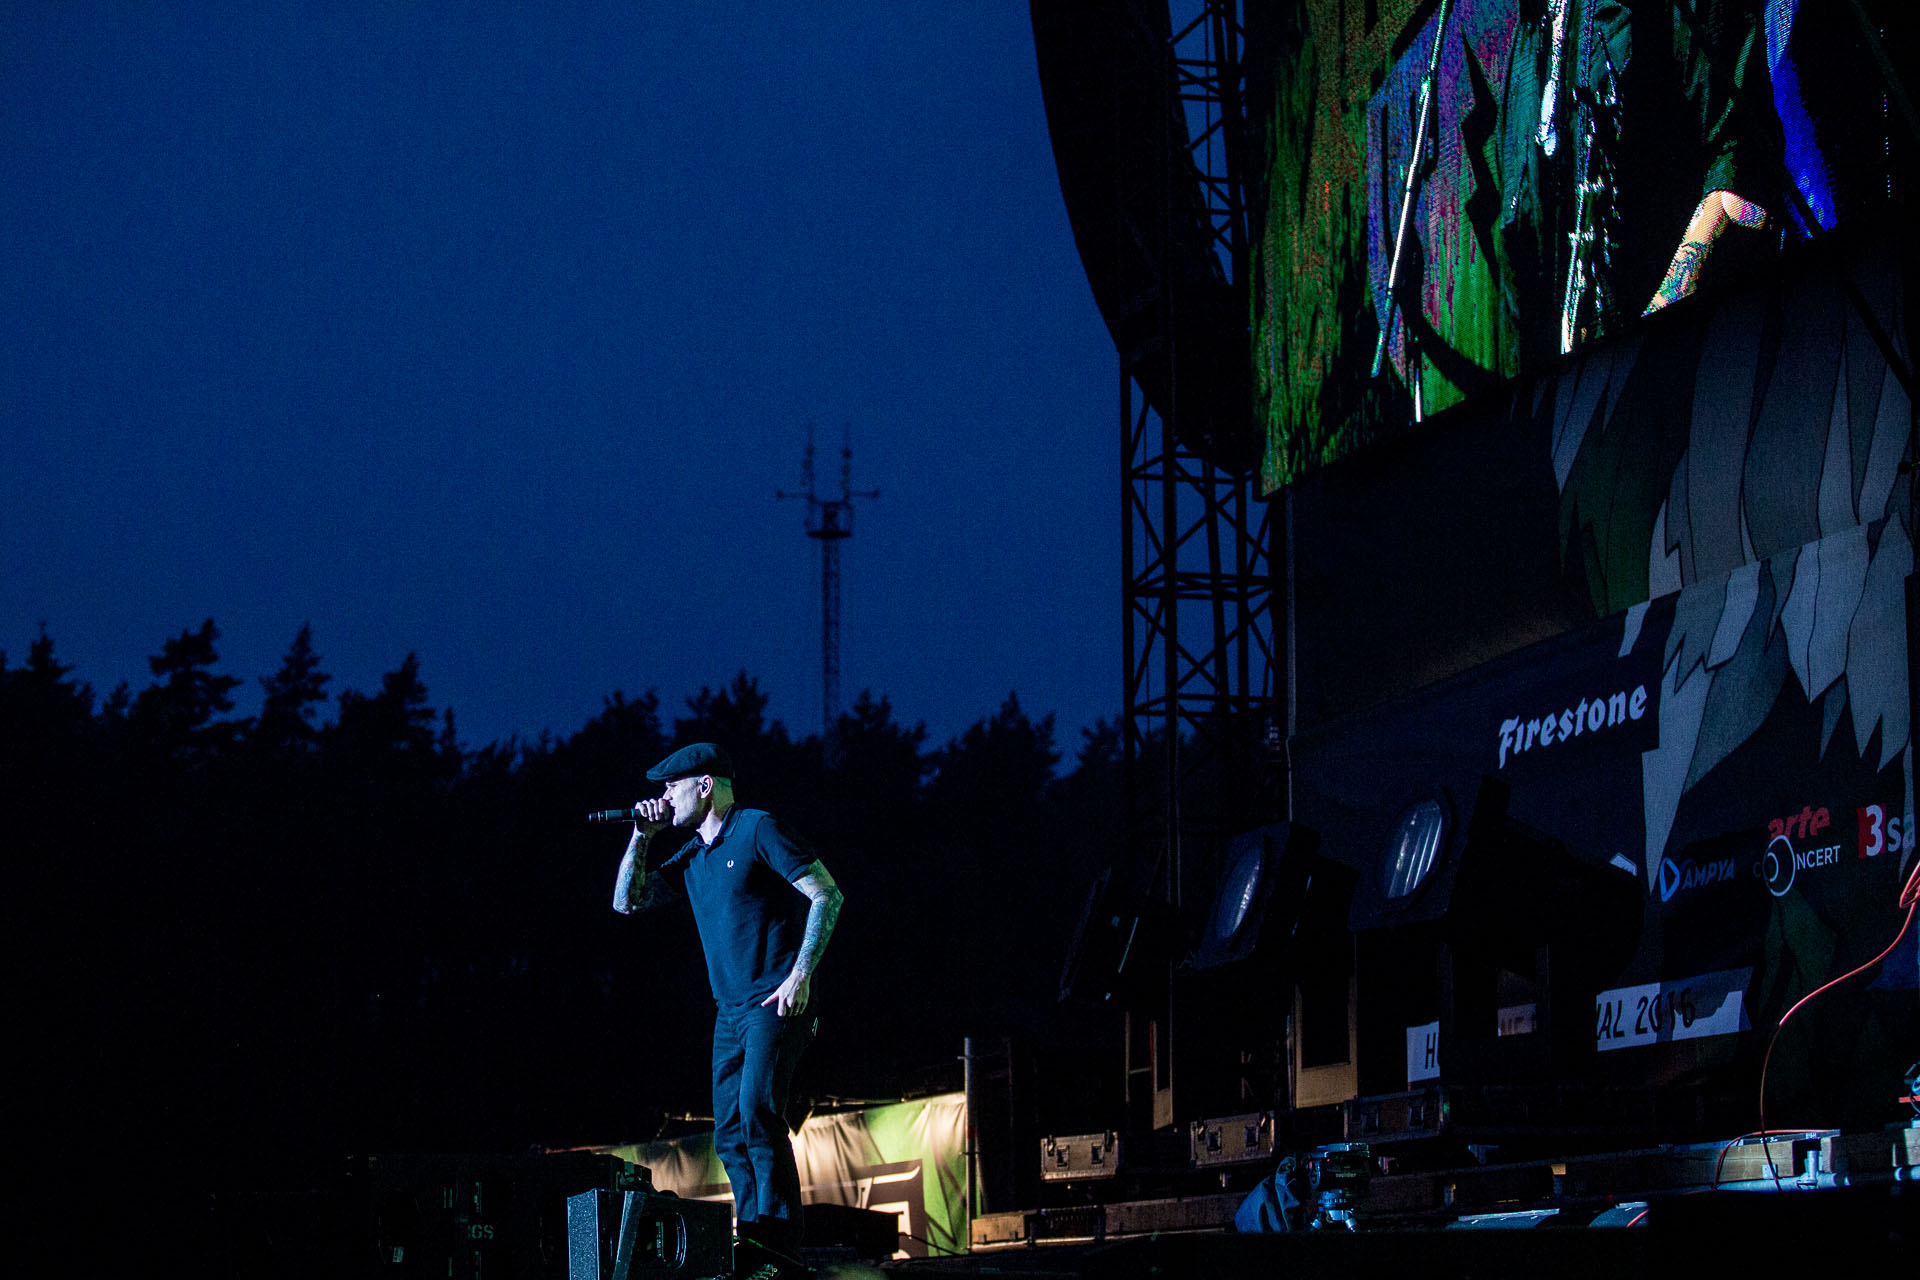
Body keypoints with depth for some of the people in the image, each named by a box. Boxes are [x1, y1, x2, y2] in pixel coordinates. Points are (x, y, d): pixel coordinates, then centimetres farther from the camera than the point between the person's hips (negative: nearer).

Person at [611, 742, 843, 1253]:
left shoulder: (756, 829, -6)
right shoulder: (691, 857, 17)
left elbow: (827, 895, -11)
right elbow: (627, 901, 19)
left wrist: (801, 974, -17)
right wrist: (642, 836, 8)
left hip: (775, 1004, -8)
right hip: (730, 1011, 8)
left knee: (757, 1112, -20)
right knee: (730, 1134, 3)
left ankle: (780, 1241, -19)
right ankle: (754, 1248, 6)